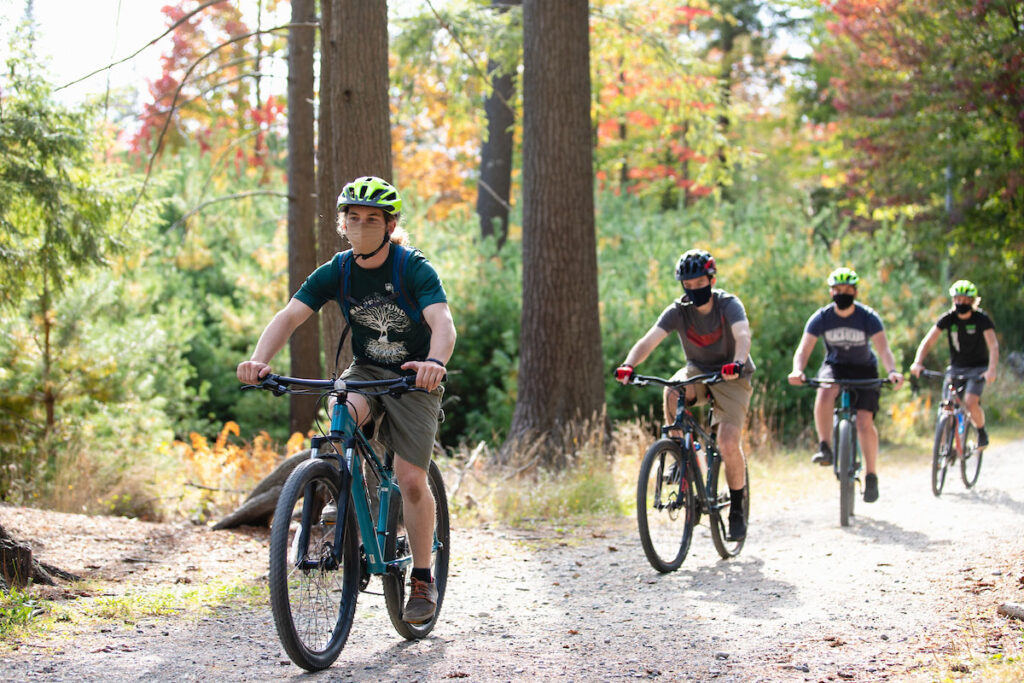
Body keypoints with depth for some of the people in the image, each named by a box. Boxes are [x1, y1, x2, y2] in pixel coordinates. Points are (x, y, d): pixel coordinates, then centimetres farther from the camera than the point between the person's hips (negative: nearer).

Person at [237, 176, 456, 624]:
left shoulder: (414, 268, -19)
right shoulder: (336, 272, -8)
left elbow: (442, 322, -33)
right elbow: (289, 316, -17)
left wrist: (435, 362, -56)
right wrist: (259, 360, -36)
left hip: (414, 379, -3)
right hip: (364, 371, 3)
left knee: (411, 480, -8)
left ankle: (423, 580, 7)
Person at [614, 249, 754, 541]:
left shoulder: (728, 304, -20)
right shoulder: (678, 311, -13)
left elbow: (743, 335, -39)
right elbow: (649, 339, -26)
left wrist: (737, 363, -60)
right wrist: (628, 365, -45)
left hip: (731, 376, -3)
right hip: (698, 371, 3)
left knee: (728, 443, -18)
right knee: (672, 394, -32)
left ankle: (737, 510, 2)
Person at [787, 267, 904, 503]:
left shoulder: (868, 318, -19)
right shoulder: (822, 318, -15)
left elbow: (884, 349, -29)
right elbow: (803, 350, -21)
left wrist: (892, 372, -50)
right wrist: (798, 371, -43)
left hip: (864, 370, -1)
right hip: (835, 366, 1)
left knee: (865, 421, -17)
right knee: (825, 391, -35)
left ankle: (871, 476, -2)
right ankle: (824, 448, -27)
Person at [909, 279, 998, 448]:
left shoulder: (982, 319, -14)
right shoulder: (948, 318, -8)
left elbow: (993, 346, -25)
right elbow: (928, 341, -14)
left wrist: (991, 370, -42)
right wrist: (917, 363, -31)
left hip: (978, 368, -3)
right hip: (956, 367, 3)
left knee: (970, 402, -24)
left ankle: (982, 432, 4)